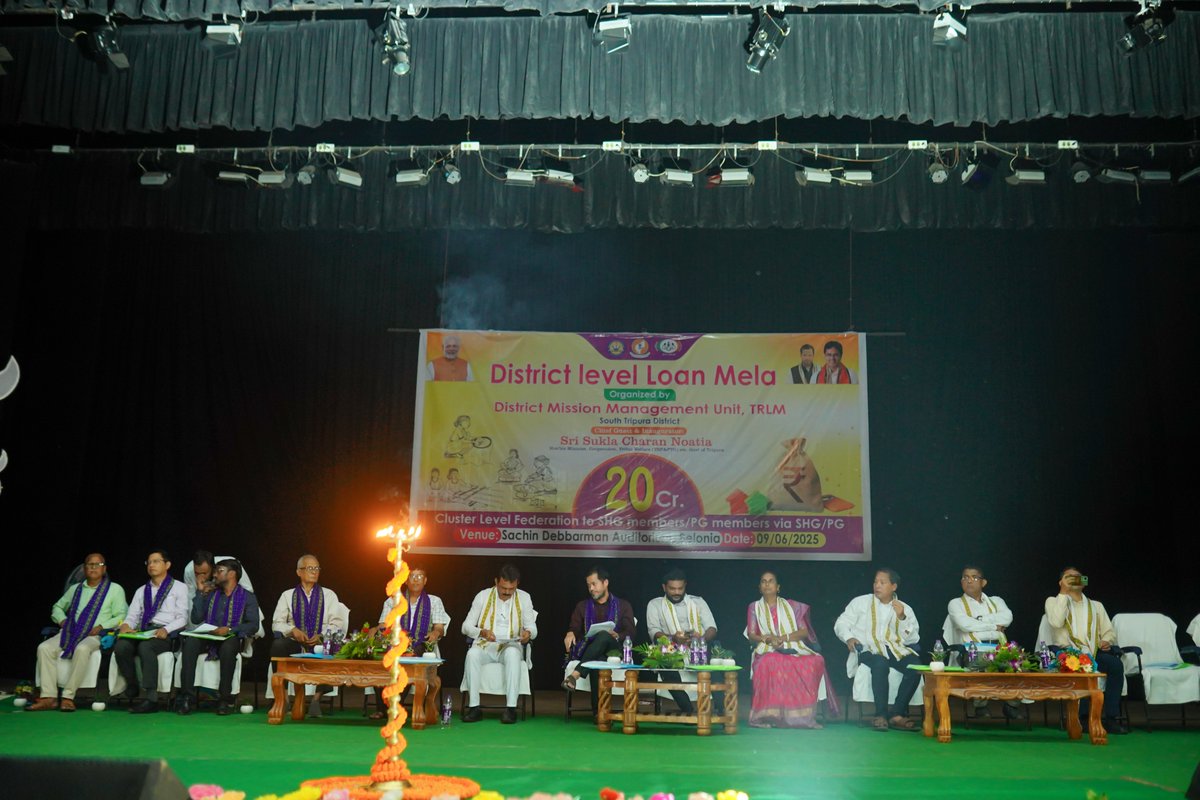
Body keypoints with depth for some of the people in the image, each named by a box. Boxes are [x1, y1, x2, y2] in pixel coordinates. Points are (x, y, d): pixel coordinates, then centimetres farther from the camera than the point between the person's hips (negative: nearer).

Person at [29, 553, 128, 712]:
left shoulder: (115, 589, 8)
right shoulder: (75, 589, 23)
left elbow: (121, 616, 1)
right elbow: (57, 608, 33)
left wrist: (101, 626, -12)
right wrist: (62, 620, 11)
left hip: (95, 636, -5)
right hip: (70, 633, 5)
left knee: (82, 649, -38)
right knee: (44, 648, -24)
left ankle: (68, 697, -33)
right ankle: (49, 697, -27)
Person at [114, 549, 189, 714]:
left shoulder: (179, 588, 14)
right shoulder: (141, 591, 30)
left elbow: (182, 618, 2)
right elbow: (132, 615, 19)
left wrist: (166, 629, -17)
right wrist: (126, 625, -6)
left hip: (167, 634, -4)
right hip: (143, 632, 5)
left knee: (145, 647, -36)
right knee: (120, 646, -28)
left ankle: (150, 698, -38)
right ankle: (132, 693, -19)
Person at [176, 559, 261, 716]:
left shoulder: (247, 597, 8)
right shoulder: (211, 594, 22)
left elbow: (253, 626, -5)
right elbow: (196, 619, 11)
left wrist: (229, 629, -19)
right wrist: (200, 593, 9)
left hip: (232, 638, -4)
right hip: (208, 638, 4)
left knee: (228, 646, -39)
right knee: (190, 642, -29)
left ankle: (225, 698, -31)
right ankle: (187, 696, -31)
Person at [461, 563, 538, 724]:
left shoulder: (524, 598, 6)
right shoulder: (483, 596, 4)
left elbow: (532, 628, 6)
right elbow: (466, 626, 2)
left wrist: (528, 632, -19)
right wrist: (482, 632, -20)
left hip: (511, 646, 0)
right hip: (485, 646, 1)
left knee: (513, 653, -37)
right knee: (472, 653, -34)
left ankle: (511, 707, -37)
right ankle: (474, 707, -30)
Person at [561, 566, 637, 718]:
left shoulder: (623, 606, 15)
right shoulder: (582, 606, 23)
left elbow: (631, 633, 4)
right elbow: (574, 629, 13)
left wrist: (617, 636, -18)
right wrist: (570, 633, -13)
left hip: (613, 649, -1)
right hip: (587, 650, 1)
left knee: (603, 636, -39)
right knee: (597, 660, -39)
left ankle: (575, 675, -49)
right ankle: (598, 711, -43)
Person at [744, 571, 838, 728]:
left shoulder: (791, 606, 19)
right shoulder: (754, 607, 19)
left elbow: (804, 631, 9)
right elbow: (751, 635, 9)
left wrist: (783, 637, -8)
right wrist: (767, 638, -12)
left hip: (794, 649, 2)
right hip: (768, 650, -2)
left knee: (816, 661, -30)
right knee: (769, 663, -39)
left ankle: (802, 715, -27)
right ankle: (771, 714, -33)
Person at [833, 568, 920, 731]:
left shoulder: (905, 609, 18)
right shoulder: (861, 602, 15)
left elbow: (912, 639, 9)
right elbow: (841, 623, 12)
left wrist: (902, 618, -6)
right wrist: (849, 638, -9)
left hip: (896, 649, 2)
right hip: (868, 650, -2)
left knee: (915, 665, -30)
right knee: (880, 664, -38)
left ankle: (898, 715, -25)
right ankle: (881, 715, -30)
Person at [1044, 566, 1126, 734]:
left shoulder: (1096, 605, 27)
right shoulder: (1053, 601, 15)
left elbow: (1109, 631, 18)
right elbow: (1056, 622, -6)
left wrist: (1107, 641, -6)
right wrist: (1064, 593, -3)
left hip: (1094, 653, 4)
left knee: (1115, 663, -28)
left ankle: (1111, 718, -25)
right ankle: (1083, 716, -26)